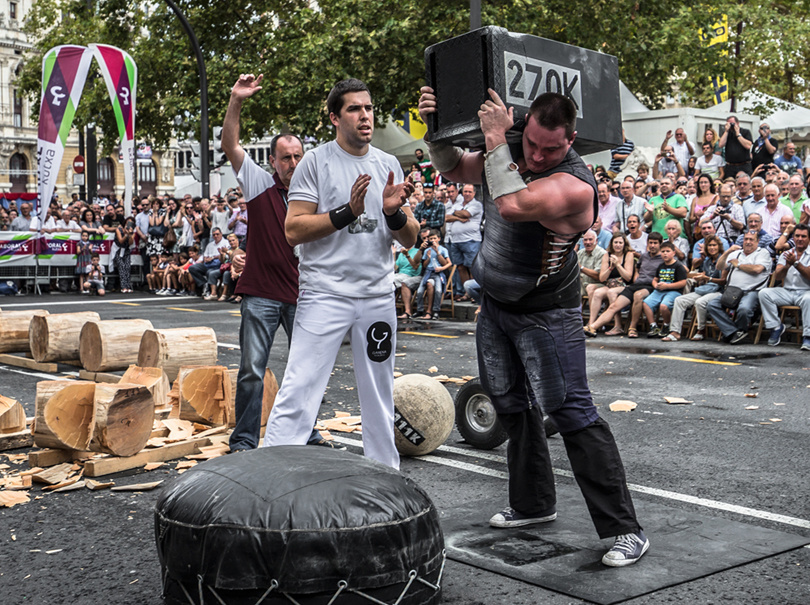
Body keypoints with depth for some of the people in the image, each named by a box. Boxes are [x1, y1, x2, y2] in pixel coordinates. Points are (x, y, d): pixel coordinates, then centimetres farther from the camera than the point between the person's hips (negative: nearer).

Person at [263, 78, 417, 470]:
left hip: (378, 295, 5)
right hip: (325, 293, -4)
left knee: (379, 397, 13)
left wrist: (394, 213, -9)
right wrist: (348, 211, -17)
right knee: (299, 391, -9)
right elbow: (293, 230, -9)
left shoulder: (389, 165, 12)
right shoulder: (316, 162, -1)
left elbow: (410, 239, 12)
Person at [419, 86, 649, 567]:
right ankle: (535, 503, 35)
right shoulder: (513, 155, -1)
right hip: (495, 305, 8)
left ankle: (625, 529, -5)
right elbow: (455, 169, 12)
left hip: (546, 314, -8)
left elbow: (512, 206, -40)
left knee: (573, 414, -11)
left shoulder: (574, 184, -25)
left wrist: (495, 140, -31)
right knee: (511, 407, 17)